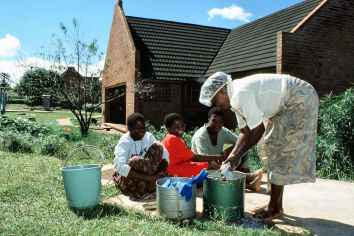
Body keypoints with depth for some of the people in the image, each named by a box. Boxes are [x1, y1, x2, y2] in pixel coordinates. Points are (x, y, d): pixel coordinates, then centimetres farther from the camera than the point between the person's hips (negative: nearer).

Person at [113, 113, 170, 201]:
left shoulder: (148, 137, -5)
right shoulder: (124, 142, -19)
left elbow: (164, 155, -10)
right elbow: (120, 166, -36)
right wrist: (148, 178, -40)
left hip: (144, 172, 5)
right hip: (126, 177, -5)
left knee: (158, 146, -14)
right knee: (135, 161, -37)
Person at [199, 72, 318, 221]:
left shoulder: (241, 93, -28)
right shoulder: (235, 98, 3)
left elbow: (258, 130, -26)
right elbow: (245, 132, 6)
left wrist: (237, 155, -20)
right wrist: (232, 155, -3)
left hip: (300, 99, -10)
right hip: (285, 105, 10)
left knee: (280, 149, -11)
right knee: (270, 149, 8)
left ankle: (274, 208, -1)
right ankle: (276, 204, 16)